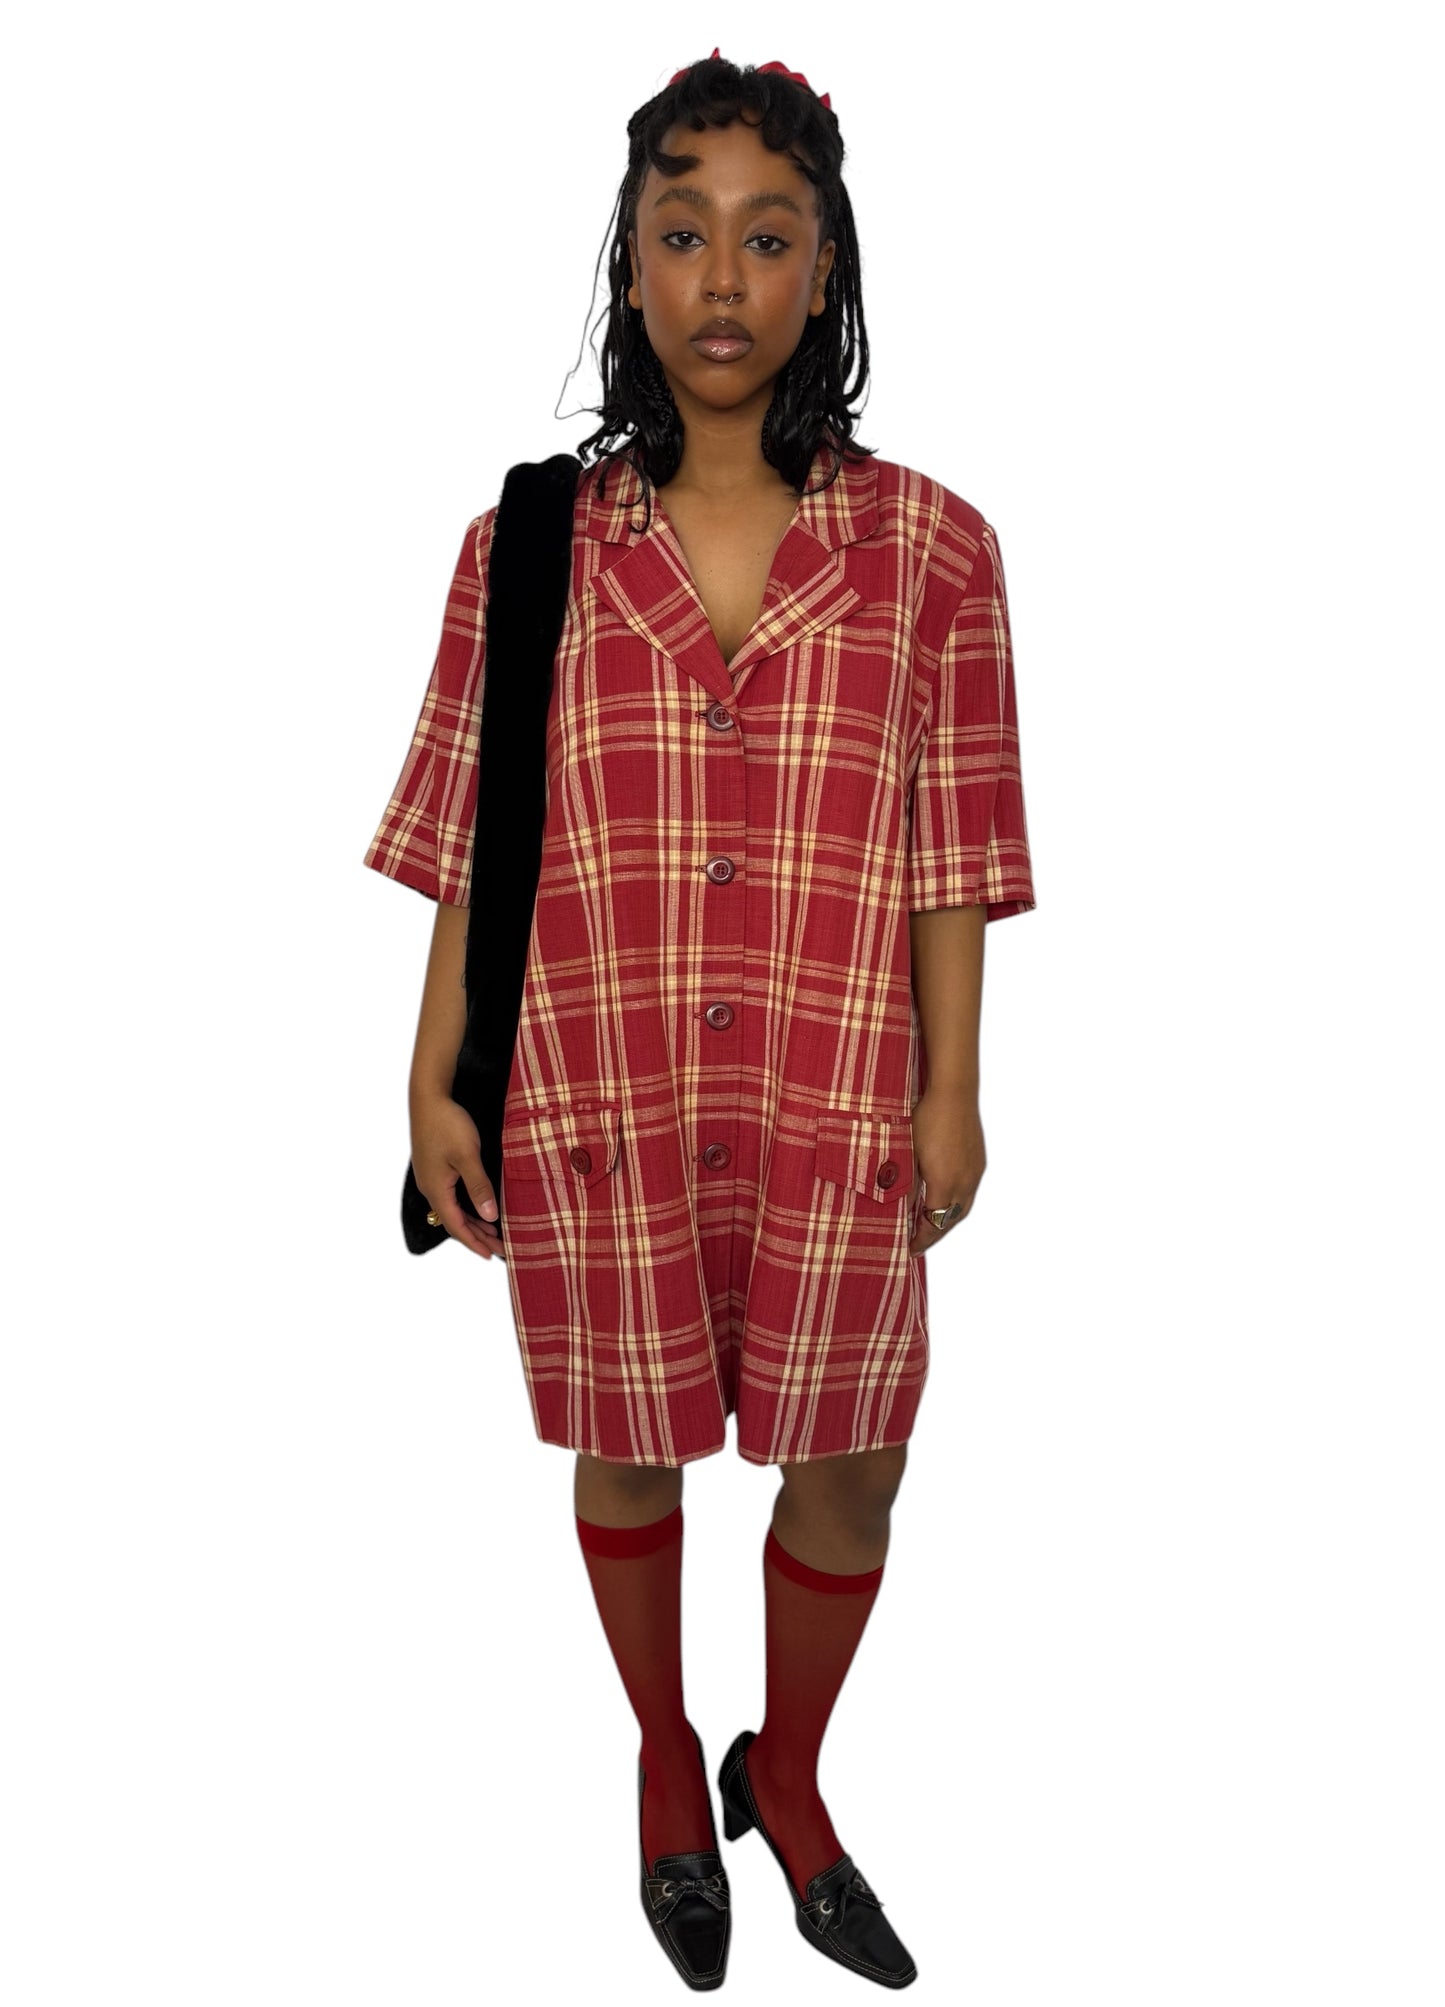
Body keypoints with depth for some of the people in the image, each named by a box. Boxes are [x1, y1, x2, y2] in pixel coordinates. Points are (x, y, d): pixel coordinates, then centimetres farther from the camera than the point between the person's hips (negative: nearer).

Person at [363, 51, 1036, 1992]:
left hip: (835, 1110, 0)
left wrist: (952, 1092, -1)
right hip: (593, 1105, 0)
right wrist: (433, 1081, 2)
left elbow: (950, 854, 0)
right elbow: (471, 843, 3)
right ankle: (667, 1760, 45)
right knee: (631, 1456, 16)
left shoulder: (929, 544, -1)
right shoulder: (529, 543, 0)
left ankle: (787, 1782, 41)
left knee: (850, 1471, 12)